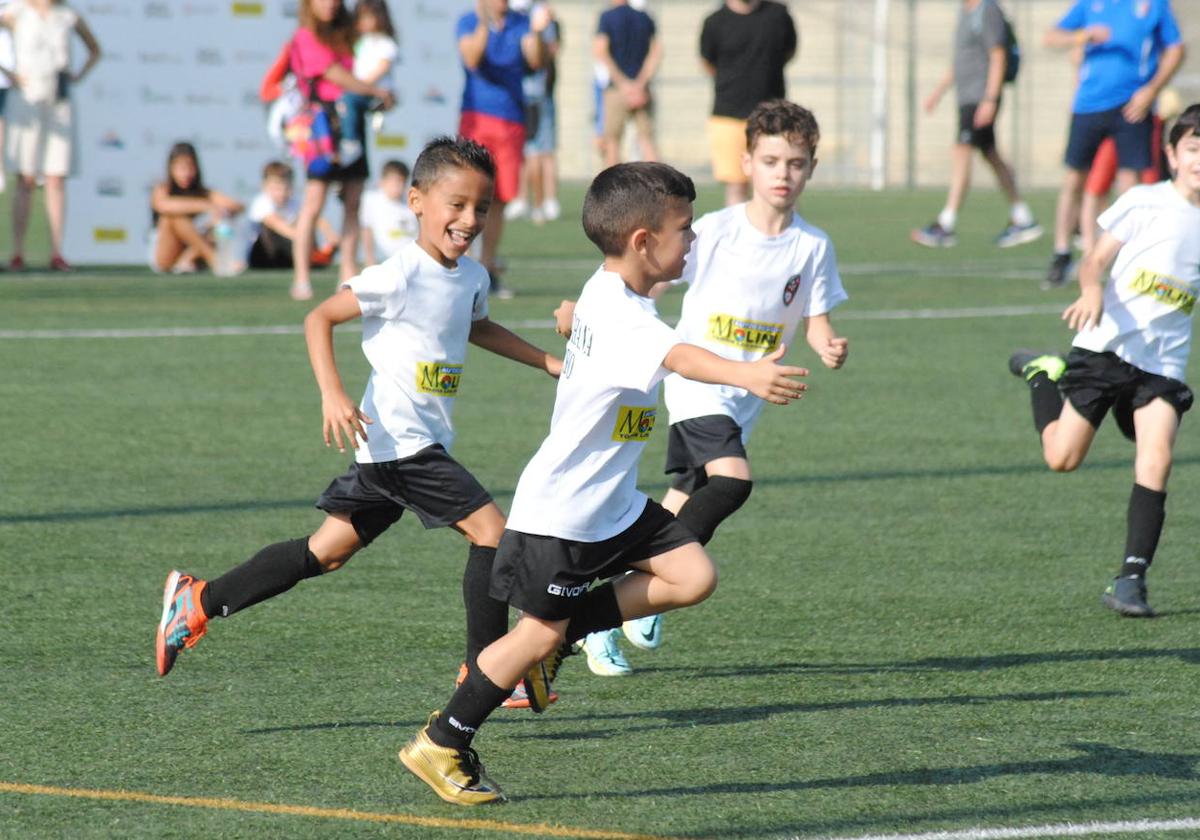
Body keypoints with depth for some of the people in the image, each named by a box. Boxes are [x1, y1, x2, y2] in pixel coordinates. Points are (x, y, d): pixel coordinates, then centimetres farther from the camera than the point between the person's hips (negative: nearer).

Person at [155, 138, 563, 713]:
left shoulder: (471, 278, 10)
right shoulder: (400, 277, -17)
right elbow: (319, 319, -13)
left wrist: (545, 361, 30)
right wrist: (332, 395, -24)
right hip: (400, 443, -9)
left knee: (325, 552, 13)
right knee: (491, 530, -11)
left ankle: (199, 601, 17)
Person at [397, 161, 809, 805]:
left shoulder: (613, 296, 7)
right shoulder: (615, 314, -26)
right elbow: (676, 357, -46)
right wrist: (746, 375, -61)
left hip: (615, 507, 10)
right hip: (558, 511, -10)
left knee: (693, 577, -4)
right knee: (538, 633, -2)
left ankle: (557, 638, 9)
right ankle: (441, 746, 14)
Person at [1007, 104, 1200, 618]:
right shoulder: (1145, 202, -3)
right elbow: (1096, 260, -5)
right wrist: (1091, 290, -25)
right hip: (1106, 347, -2)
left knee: (1156, 461, -17)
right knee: (1062, 458, 1)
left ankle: (1131, 578, -11)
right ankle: (1043, 374, 29)